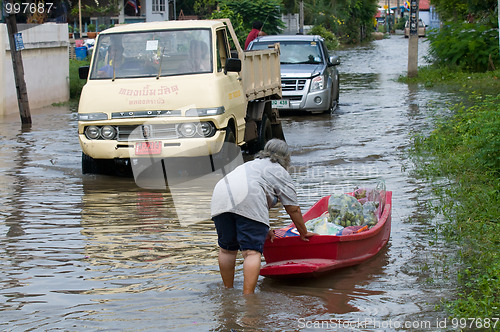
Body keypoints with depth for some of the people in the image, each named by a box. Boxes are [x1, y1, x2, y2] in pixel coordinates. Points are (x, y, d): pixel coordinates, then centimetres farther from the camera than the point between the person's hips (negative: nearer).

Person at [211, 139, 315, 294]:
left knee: (227, 249, 17)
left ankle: (228, 291, 24)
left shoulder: (252, 164, 40)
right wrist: (304, 233, 30)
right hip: (247, 199, -6)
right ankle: (247, 296, -18)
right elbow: (293, 209, 18)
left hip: (220, 197, 6)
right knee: (252, 251, -8)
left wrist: (264, 230, 46)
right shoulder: (280, 172, 21)